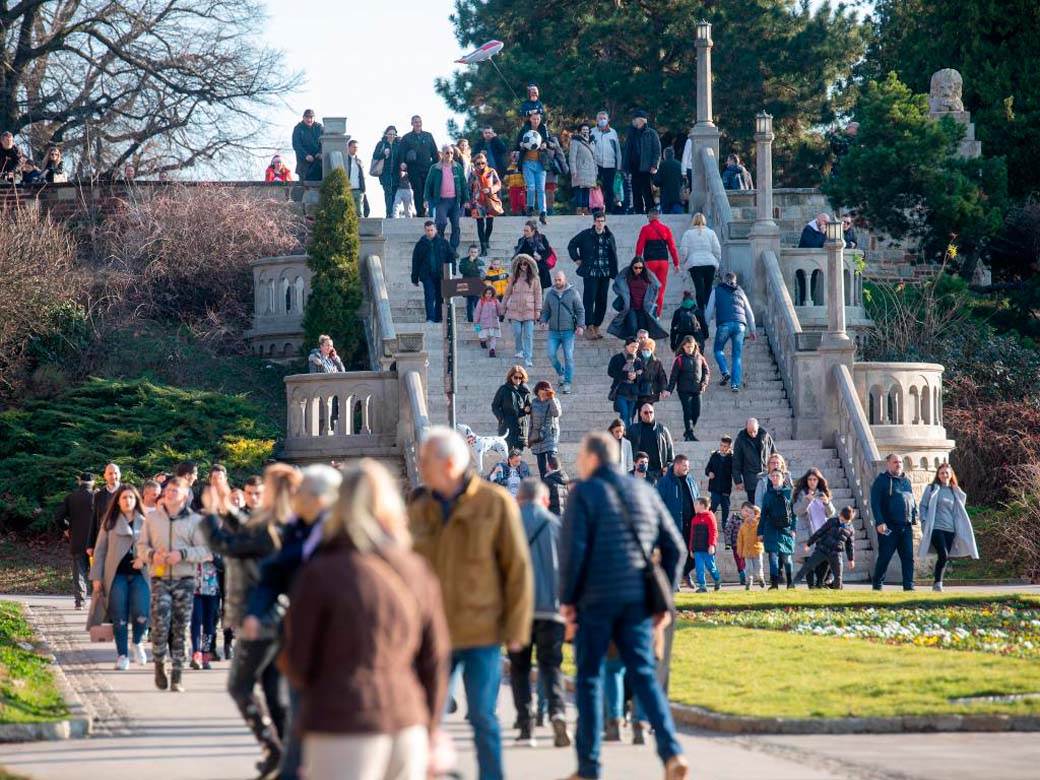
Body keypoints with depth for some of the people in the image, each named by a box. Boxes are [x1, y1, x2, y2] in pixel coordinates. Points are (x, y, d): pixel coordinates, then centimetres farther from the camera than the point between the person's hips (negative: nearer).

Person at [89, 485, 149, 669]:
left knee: (141, 614, -16)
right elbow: (100, 550, 8)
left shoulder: (144, 523, 11)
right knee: (119, 618, -2)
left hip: (139, 574, 0)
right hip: (117, 575, 0)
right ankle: (122, 656, 9)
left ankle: (137, 643, 12)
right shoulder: (110, 523, 9)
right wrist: (96, 577, 2)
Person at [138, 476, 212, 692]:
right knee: (160, 624, -14)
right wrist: (152, 555, -10)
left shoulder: (194, 520, 5)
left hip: (184, 580, 0)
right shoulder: (152, 518, 11)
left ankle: (177, 675, 6)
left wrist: (182, 554, -15)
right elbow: (141, 546, 12)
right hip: (160, 579, 0)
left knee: (180, 629, -1)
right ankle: (159, 664, 7)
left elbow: (206, 551, 0)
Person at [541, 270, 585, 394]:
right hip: (554, 331, 3)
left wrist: (580, 326, -8)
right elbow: (545, 311, 16)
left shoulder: (572, 293, 0)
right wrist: (544, 321, -3)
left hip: (568, 331, -3)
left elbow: (580, 311, 3)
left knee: (568, 357, -6)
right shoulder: (550, 293, 7)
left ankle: (567, 383, 0)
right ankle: (561, 373, 21)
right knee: (551, 355, -5)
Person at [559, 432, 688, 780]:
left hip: (596, 600, -4)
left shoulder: (584, 493, -3)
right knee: (644, 676, 6)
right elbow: (674, 547, 11)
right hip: (637, 601, 4)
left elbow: (573, 548, -13)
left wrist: (567, 598, -4)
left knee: (589, 678, 6)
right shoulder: (644, 492, 12)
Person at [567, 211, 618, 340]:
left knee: (602, 301, 5)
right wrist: (577, 259, 2)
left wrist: (614, 273, 9)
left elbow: (614, 255, 14)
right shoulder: (586, 235, -1)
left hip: (605, 274, 4)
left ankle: (596, 326, 15)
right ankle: (589, 328, -8)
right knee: (589, 299, -9)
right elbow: (572, 245, 8)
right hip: (590, 273, -4)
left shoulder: (609, 236, 9)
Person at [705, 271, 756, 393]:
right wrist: (752, 330, 32)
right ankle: (735, 384, -5)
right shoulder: (740, 292, 20)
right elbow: (749, 313, 24)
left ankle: (725, 373, -5)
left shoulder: (717, 290, 13)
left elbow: (709, 311, 9)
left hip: (724, 324, -2)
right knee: (737, 355, 5)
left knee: (718, 349, 17)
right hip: (740, 325, 2)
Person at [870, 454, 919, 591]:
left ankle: (908, 585, 4)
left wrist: (914, 518, 10)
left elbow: (913, 501, 23)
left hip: (906, 527, 5)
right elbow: (875, 503, -8)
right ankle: (878, 585, 7)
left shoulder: (906, 481, 17)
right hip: (889, 527, -5)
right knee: (884, 557, -2)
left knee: (908, 557, 1)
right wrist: (880, 522, -17)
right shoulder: (881, 481, -2)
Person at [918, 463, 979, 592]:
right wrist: (925, 522, -9)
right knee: (943, 555, -20)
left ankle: (938, 584, 11)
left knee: (945, 558, 3)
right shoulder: (932, 489, 4)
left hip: (950, 529, 5)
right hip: (936, 528, -5)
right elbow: (923, 506, 2)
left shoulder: (954, 492, 17)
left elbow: (958, 511, 23)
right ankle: (938, 583, -11)